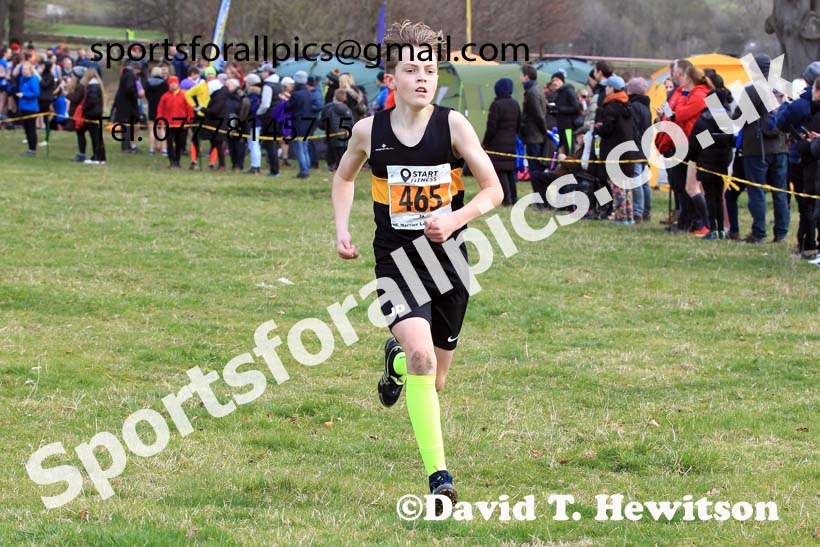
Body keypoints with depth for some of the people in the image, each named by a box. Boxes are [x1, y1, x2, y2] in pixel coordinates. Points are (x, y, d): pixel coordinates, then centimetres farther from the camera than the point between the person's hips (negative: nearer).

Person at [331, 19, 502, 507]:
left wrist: (455, 219, -21)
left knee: (435, 382, 12)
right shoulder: (369, 131, -4)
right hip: (396, 260, -1)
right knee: (421, 355, -26)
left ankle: (397, 359, 51)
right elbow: (344, 177, 18)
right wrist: (342, 229, 4)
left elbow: (493, 190, -4)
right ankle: (438, 474, -22)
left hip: (448, 258, 1)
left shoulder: (453, 124, -8)